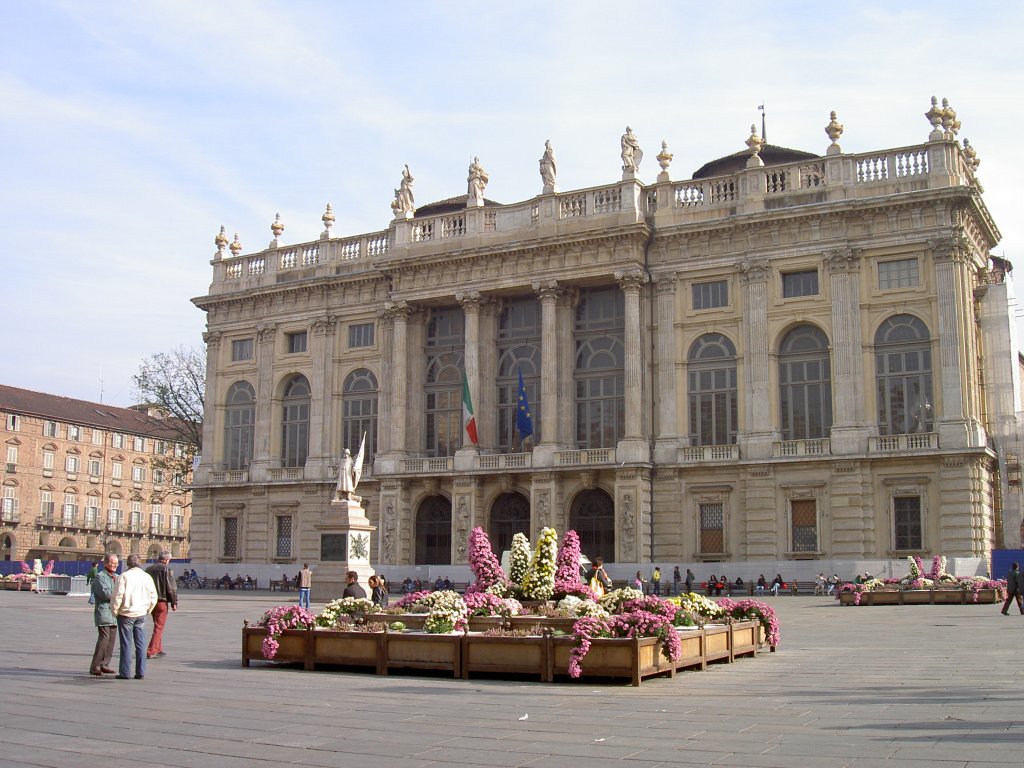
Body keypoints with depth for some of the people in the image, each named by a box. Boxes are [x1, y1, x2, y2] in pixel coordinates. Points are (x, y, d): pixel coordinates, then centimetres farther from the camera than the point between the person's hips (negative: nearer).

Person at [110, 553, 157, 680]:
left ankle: (125, 673, 3)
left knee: (126, 644, 2)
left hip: (126, 614, -3)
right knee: (140, 644, 7)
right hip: (141, 614, 4)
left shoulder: (124, 576, -10)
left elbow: (117, 596, -13)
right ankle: (140, 672, 8)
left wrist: (115, 611, 0)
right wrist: (148, 610, 17)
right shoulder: (147, 577, 3)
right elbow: (153, 597, 6)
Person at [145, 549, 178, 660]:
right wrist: (174, 603, -7)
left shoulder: (149, 569, 11)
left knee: (158, 625, 20)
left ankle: (158, 649, 25)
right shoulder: (167, 570, -10)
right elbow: (171, 588, -13)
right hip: (161, 601, -7)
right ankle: (151, 651, -9)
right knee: (159, 627, -3)